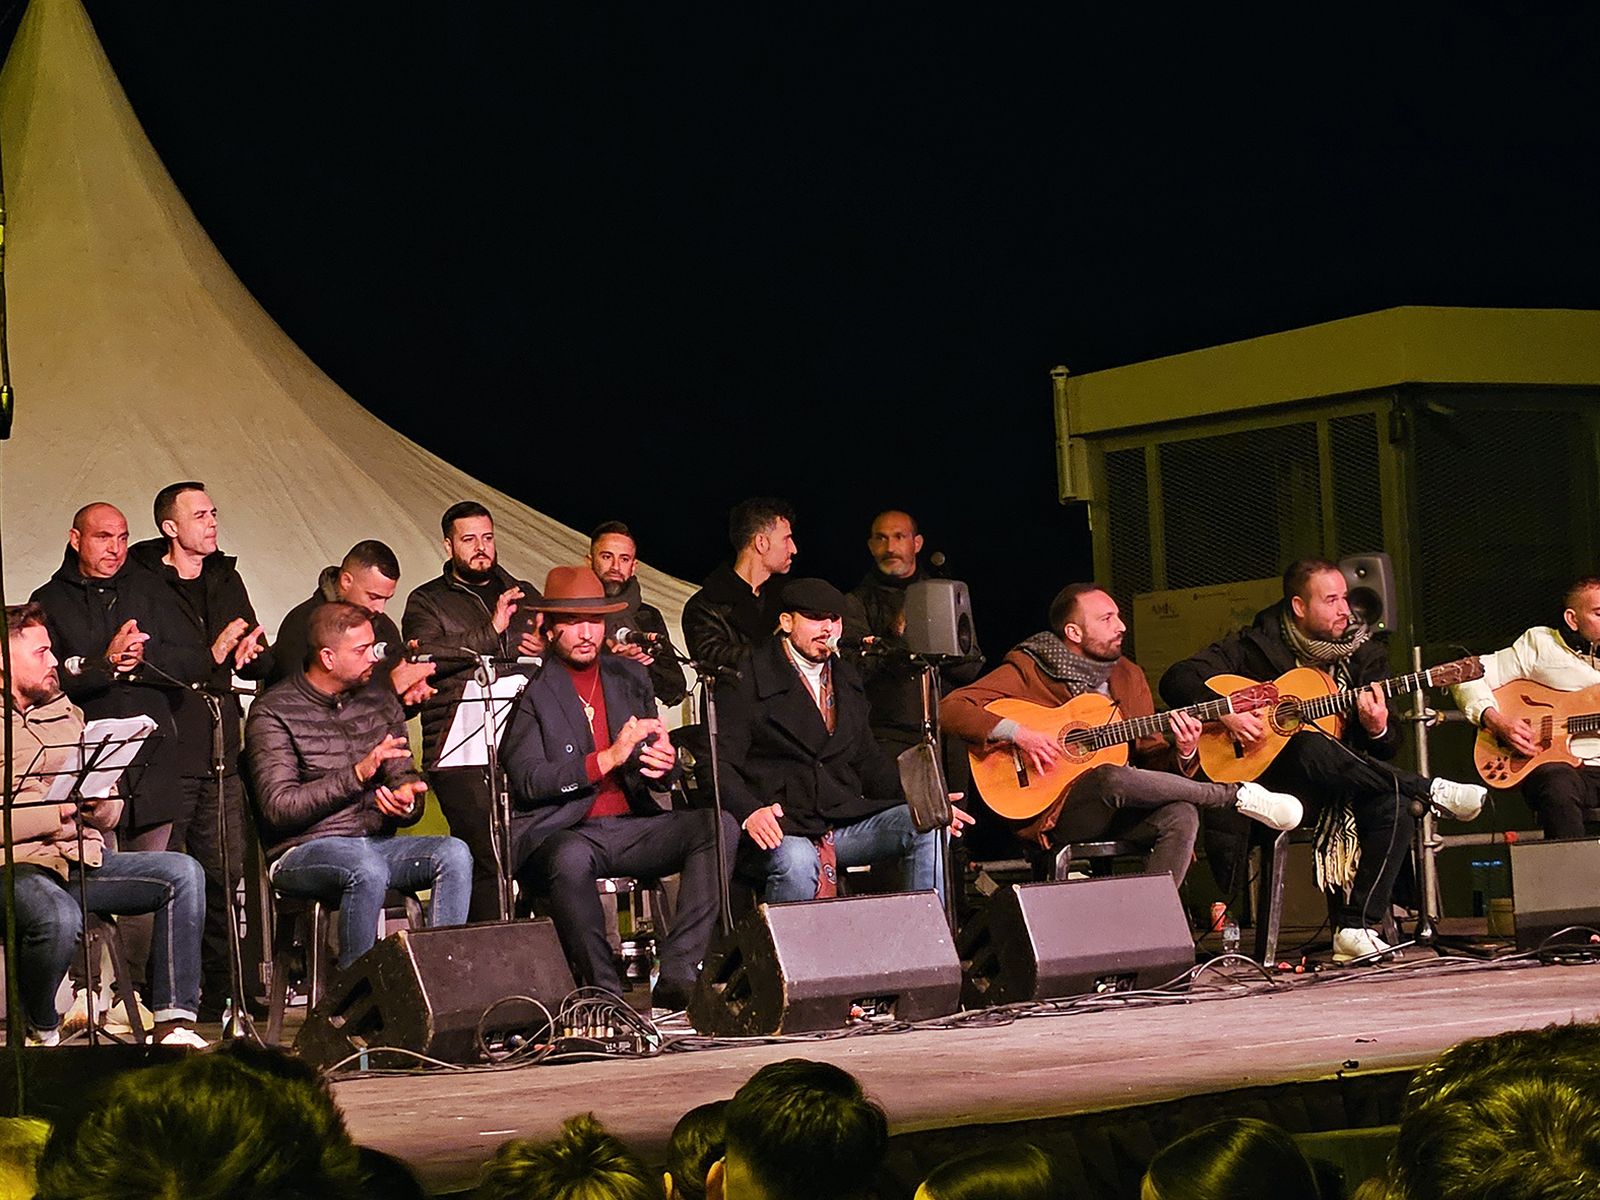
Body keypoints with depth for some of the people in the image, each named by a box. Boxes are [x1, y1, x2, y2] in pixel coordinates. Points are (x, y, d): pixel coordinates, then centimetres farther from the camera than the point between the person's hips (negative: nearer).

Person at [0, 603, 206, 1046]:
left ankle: (173, 1023, -16)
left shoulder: (65, 712, 24)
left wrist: (100, 805, -1)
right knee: (59, 917, -39)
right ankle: (41, 1033, -11)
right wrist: (55, 812, -16)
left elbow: (110, 813, 22)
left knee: (182, 873, -11)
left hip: (84, 858, 8)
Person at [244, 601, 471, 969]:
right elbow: (278, 807, -14)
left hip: (377, 845, 6)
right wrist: (357, 775, -20)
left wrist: (405, 799, -11)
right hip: (302, 852, -6)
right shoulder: (273, 713, -4)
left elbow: (405, 779, 15)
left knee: (454, 853, -23)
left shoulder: (379, 700, 14)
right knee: (368, 869, -38)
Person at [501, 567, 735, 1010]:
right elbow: (526, 780, -12)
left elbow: (660, 775, 18)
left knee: (718, 827, -19)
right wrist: (608, 758, -21)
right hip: (560, 835, -6)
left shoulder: (629, 677, 16)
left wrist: (665, 764, -9)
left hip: (629, 827, 6)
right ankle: (605, 992, -26)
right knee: (571, 857, -40)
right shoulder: (529, 691, -1)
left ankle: (677, 978, -24)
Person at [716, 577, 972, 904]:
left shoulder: (846, 679, 21)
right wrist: (749, 812, -29)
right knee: (797, 861, -39)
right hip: (778, 828, -6)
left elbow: (869, 760, 26)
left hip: (844, 820, 6)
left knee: (926, 825, -16)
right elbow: (720, 764, -8)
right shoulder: (747, 679, -1)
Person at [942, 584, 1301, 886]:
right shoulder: (1029, 670, 0)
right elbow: (951, 709, -9)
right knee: (1112, 778, -36)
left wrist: (1183, 753, -7)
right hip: (1052, 812, -5)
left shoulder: (1129, 676, 17)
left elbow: (1151, 757, 16)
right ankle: (1241, 796, -21)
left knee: (1180, 815, -27)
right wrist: (1016, 733, -22)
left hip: (1118, 812, 5)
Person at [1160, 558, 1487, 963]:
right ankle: (1432, 791, -27)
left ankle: (1356, 929, -24)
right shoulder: (1257, 646, -1)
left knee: (1396, 804, -28)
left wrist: (1378, 729, -17)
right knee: (1312, 748, -37)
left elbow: (1387, 747, 7)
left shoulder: (1364, 653, 10)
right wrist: (1226, 714, -22)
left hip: (1345, 788, 4)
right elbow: (1177, 679, -7)